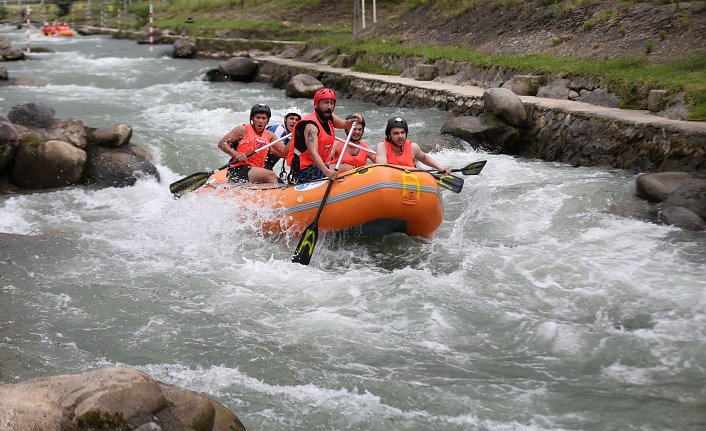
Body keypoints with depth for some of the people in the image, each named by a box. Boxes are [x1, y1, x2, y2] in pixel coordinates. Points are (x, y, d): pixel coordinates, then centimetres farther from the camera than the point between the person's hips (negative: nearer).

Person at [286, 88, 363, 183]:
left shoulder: (329, 117, 8)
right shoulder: (310, 125, -19)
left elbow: (346, 124, 22)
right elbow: (313, 152, -30)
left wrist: (354, 120, -3)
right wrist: (326, 171, -45)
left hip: (318, 165, 10)